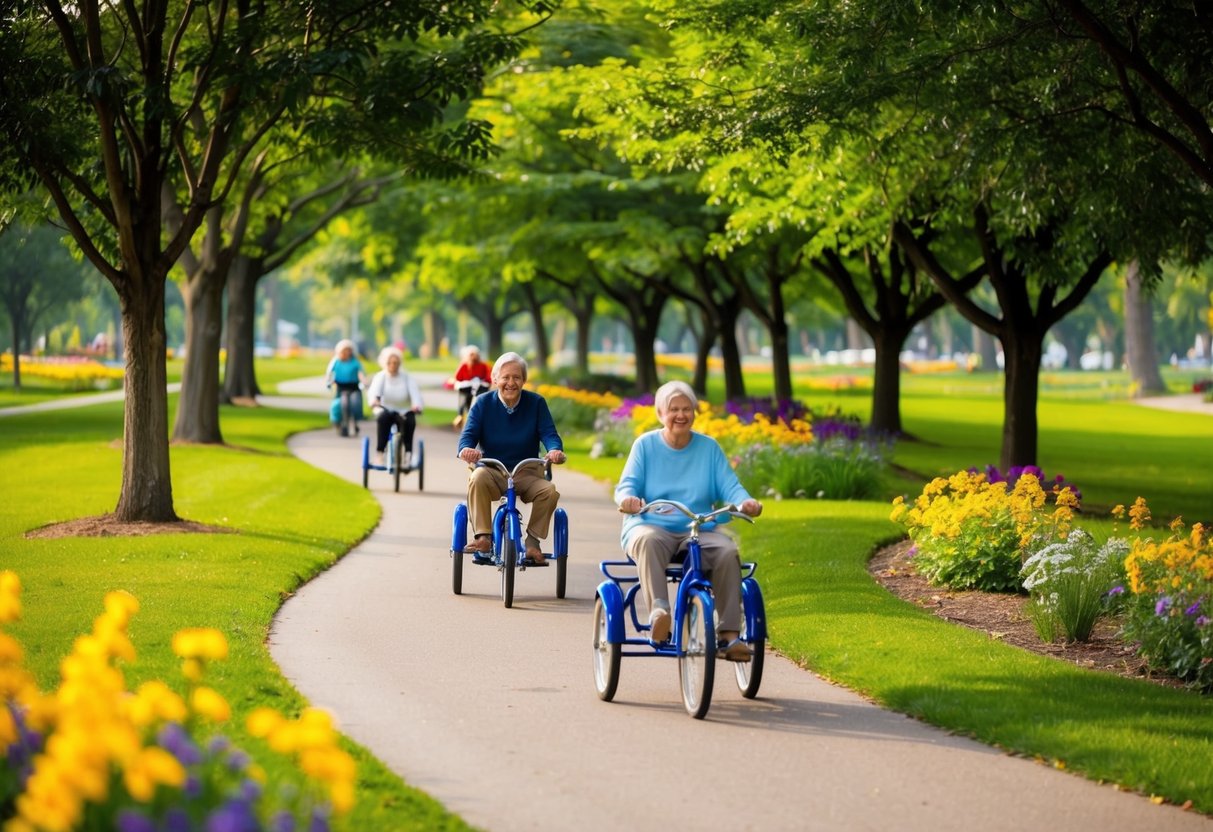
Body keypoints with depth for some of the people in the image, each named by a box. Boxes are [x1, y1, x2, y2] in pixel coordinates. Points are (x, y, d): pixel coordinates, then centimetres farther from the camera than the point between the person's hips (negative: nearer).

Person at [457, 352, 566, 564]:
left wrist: (555, 450, -32)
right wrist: (466, 449, -34)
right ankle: (483, 537, -31)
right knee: (477, 478, -35)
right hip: (492, 472, -1)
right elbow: (468, 434, -8)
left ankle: (533, 539, -9)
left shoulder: (536, 403, 2)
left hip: (527, 474, 1)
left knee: (550, 491, -30)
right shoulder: (483, 404, 1)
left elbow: (548, 433, -6)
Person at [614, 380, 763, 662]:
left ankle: (730, 634, -27)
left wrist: (745, 502, -20)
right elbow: (627, 484, -1)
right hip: (652, 526, -2)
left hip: (699, 532, 2)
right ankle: (659, 612, -52)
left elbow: (729, 486, 4)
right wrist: (627, 498, -26)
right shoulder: (645, 445, 8)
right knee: (647, 541, -38)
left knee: (728, 550, -29)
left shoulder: (709, 448, 12)